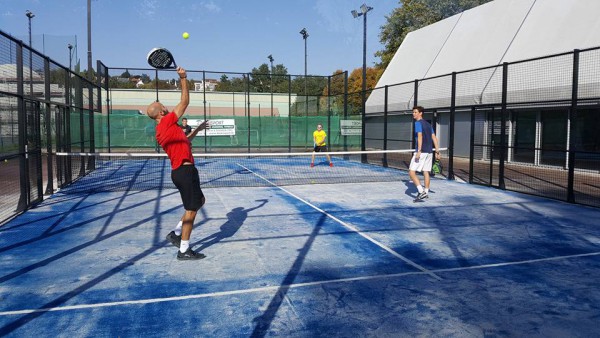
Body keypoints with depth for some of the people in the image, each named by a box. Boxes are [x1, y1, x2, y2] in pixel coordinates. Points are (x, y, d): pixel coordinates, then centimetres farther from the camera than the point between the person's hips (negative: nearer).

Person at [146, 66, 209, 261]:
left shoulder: (161, 131, 15)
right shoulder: (167, 121, -11)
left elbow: (183, 142, 27)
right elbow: (185, 101, -6)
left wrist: (197, 130, 29)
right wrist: (183, 78, 0)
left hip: (179, 171, 10)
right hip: (185, 170, -10)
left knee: (199, 201, 22)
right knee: (191, 210, -2)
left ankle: (176, 234, 23)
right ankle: (184, 251, 5)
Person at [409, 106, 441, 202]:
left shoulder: (418, 123, -7)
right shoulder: (428, 124, 17)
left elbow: (420, 137, -19)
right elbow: (434, 138, 14)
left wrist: (419, 151, -25)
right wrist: (437, 151, 13)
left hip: (421, 151, -9)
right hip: (429, 151, 9)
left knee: (411, 172, -8)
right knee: (426, 172, 14)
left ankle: (421, 191, -18)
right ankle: (426, 192, 20)